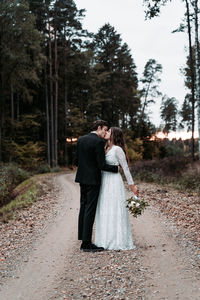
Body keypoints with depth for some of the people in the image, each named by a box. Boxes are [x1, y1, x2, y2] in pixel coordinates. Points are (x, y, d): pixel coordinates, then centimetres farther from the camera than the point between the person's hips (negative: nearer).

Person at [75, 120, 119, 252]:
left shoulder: (81, 140, 8)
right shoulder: (99, 141, -15)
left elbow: (77, 160, 12)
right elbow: (102, 165, -17)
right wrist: (116, 168, -4)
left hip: (82, 178, 8)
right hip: (93, 179, -8)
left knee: (83, 208, 15)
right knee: (90, 210, -4)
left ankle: (83, 238, 23)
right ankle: (87, 244, 1)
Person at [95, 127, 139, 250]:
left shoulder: (117, 149, -10)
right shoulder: (106, 149, 14)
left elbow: (125, 168, -9)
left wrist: (132, 185, -8)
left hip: (114, 182, -8)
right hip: (104, 181, 8)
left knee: (115, 211, -5)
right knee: (105, 211, 9)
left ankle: (118, 241, 3)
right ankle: (107, 240, 17)